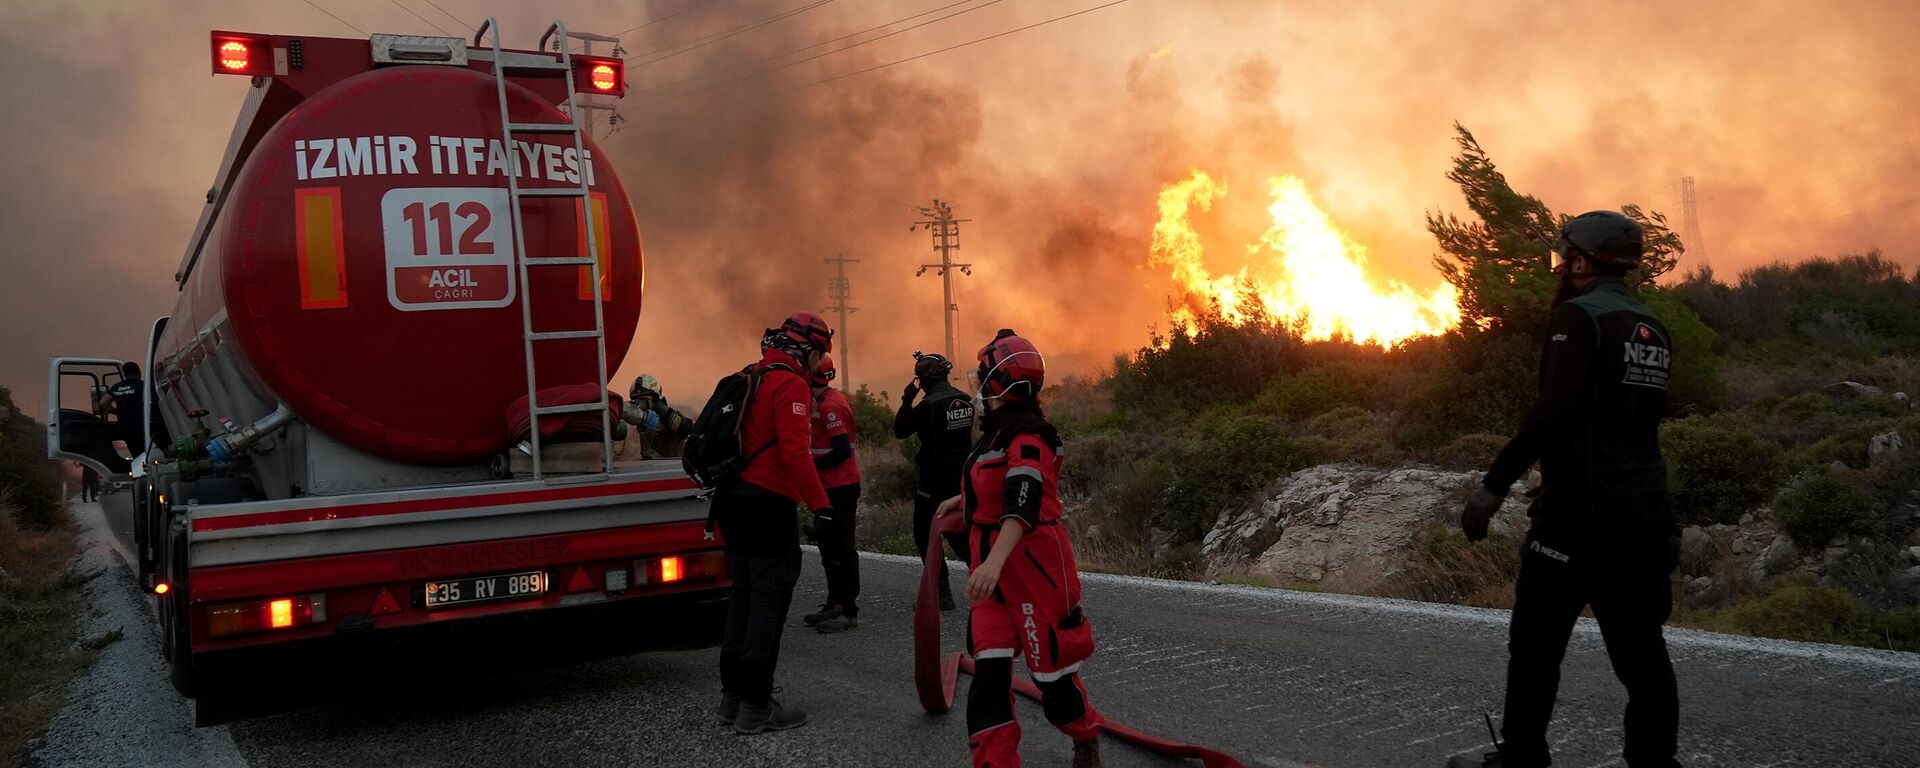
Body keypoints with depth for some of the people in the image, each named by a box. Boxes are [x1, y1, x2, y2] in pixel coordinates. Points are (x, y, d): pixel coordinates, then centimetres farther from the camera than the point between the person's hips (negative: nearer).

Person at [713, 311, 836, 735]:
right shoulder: (790, 384, -12)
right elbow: (795, 451, -23)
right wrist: (821, 504, -22)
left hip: (734, 502, 10)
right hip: (768, 505, -10)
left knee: (744, 596, 15)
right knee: (769, 601, -4)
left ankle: (733, 696, 21)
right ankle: (756, 707, -2)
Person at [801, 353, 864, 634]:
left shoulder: (829, 405, -18)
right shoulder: (830, 400, 13)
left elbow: (842, 451, -23)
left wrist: (811, 466, -16)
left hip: (839, 487, -11)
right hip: (833, 485, 11)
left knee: (841, 547, -7)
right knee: (829, 545, 17)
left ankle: (849, 611, -3)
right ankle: (835, 604, 26)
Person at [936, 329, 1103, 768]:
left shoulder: (1029, 437, -18)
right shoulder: (996, 432, 12)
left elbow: (1022, 505, -32)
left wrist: (995, 562, -44)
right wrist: (963, 499, 43)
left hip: (1031, 562, -9)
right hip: (991, 563, 9)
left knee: (1050, 661, 4)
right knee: (989, 667, 0)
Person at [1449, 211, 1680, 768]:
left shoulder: (1579, 316, -10)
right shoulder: (1653, 330, 14)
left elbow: (1552, 412, -21)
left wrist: (1495, 485, -20)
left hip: (1579, 513, -8)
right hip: (1645, 516, 8)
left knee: (1536, 643, 1)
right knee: (1640, 648, 10)